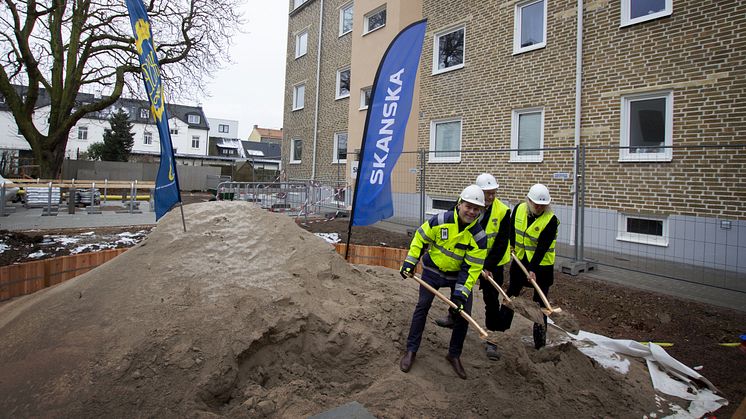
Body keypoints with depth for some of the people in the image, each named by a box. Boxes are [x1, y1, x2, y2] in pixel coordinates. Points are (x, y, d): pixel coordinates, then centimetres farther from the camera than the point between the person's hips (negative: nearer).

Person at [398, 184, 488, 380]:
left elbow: (472, 268, -18)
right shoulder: (440, 221, -22)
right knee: (422, 307, -2)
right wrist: (410, 262, -5)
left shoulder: (479, 236, -20)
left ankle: (454, 355, 20)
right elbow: (420, 237, -6)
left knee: (463, 313, -1)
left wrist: (461, 294, -24)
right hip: (433, 270, -1)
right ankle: (411, 351, 12)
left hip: (459, 275, 1)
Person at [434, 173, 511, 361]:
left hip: (492, 263, -3)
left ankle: (491, 341, 13)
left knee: (491, 300, 1)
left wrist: (489, 266, -21)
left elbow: (501, 243, -18)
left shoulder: (502, 211, -19)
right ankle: (453, 317, 47)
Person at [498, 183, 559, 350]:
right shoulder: (519, 209, -7)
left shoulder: (551, 220, -20)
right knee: (511, 294, 17)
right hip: (520, 260, 5)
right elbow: (512, 227, 14)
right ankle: (501, 328, 33)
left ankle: (540, 343, 16)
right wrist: (511, 244, 16)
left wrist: (533, 269, -30)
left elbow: (542, 247, -25)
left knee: (540, 303, 3)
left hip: (541, 265, -5)